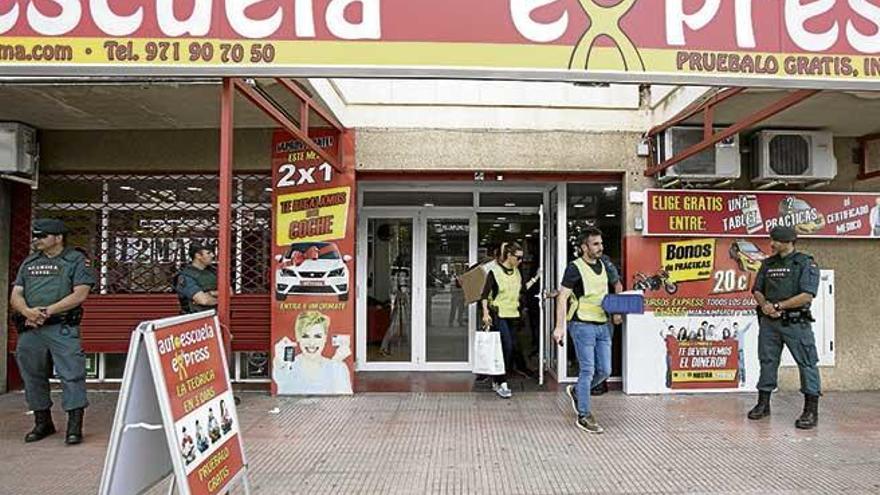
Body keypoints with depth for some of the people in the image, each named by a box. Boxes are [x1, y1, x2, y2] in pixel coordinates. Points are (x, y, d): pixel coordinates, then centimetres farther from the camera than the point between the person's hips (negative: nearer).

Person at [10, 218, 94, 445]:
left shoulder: (76, 260, 3)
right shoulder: (29, 263, 19)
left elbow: (80, 294, -8)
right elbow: (15, 296, 12)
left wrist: (47, 311, -14)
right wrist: (27, 311, -10)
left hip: (62, 329, -5)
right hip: (30, 329, 6)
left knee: (71, 374, -10)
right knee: (33, 376, 12)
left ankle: (74, 425, -5)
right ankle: (42, 422, 26)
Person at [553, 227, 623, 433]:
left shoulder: (605, 263, 10)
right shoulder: (575, 268, -10)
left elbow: (617, 285, 26)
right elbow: (563, 297, -13)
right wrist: (560, 327, -20)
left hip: (603, 325, 7)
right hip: (583, 324, -7)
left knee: (605, 370, 9)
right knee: (588, 371, -3)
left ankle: (576, 391, 34)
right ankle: (584, 416, 10)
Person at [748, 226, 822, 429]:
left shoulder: (806, 263, -5)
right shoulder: (768, 264, 12)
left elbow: (807, 296, -15)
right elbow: (757, 290, 13)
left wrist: (778, 306, -14)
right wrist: (765, 305, -8)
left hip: (795, 323, -5)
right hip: (769, 322, 6)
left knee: (807, 363, -2)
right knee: (767, 361, 10)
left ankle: (811, 411, 4)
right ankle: (763, 405, 21)